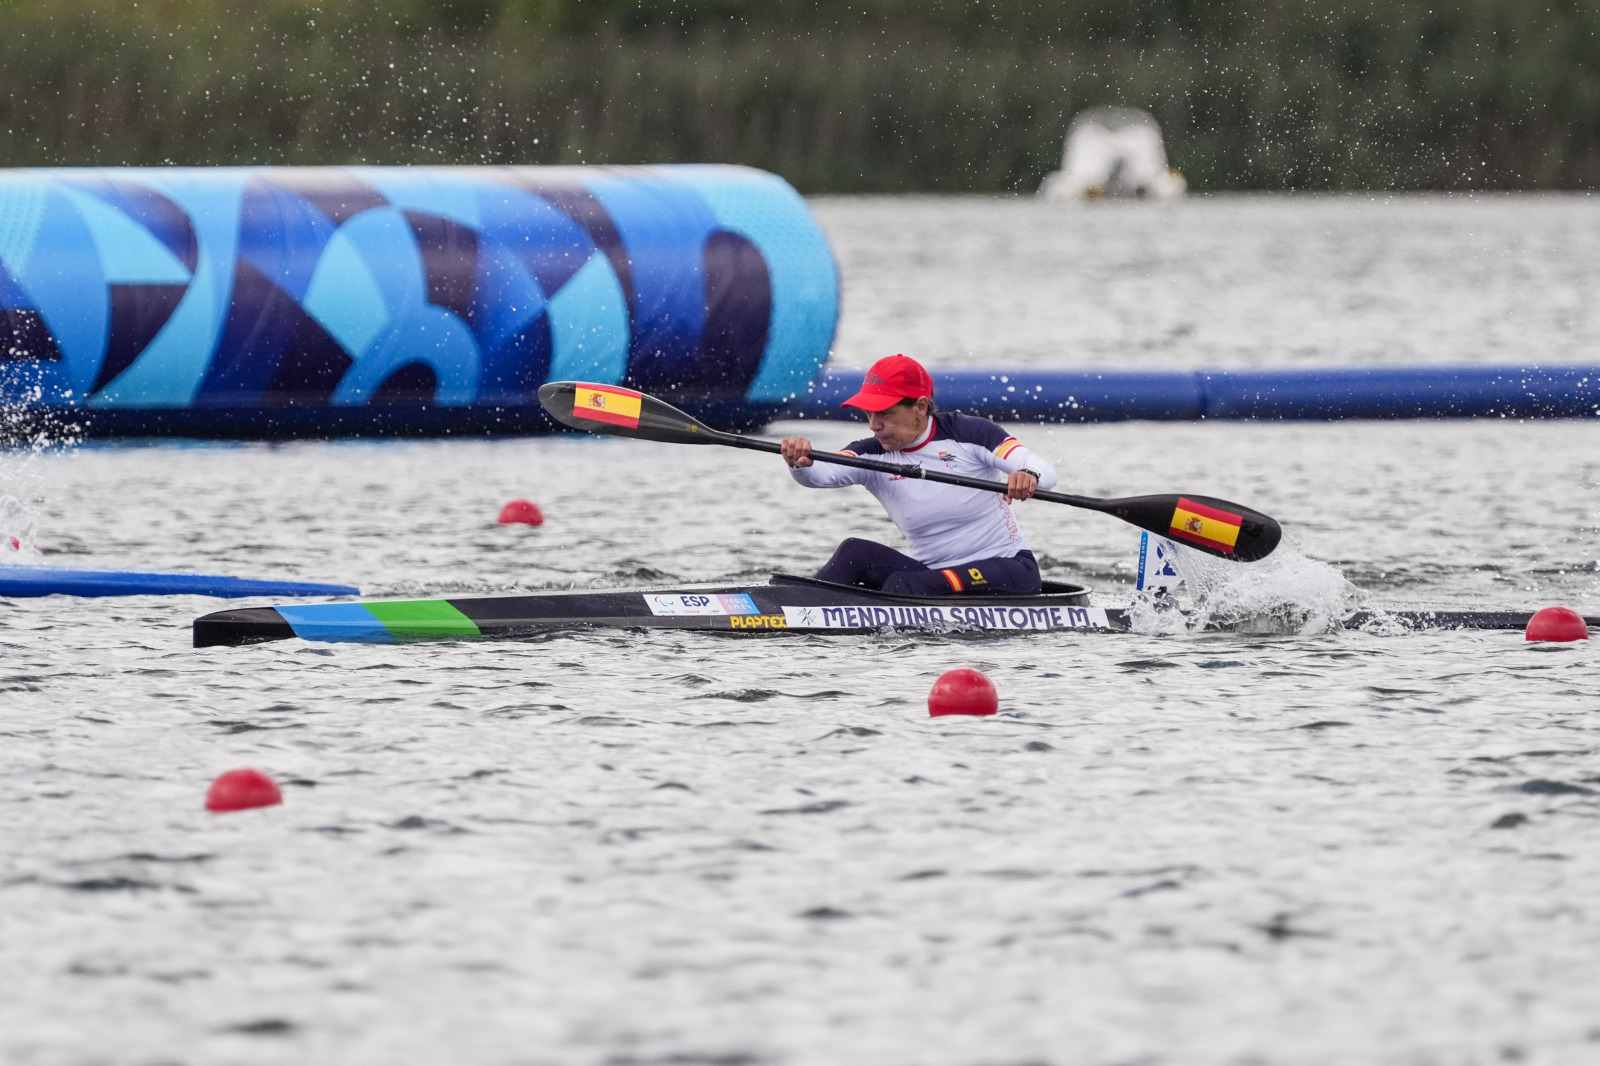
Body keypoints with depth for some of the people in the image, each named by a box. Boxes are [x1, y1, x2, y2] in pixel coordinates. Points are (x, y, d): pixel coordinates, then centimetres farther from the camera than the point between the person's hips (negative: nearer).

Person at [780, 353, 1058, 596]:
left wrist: (1029, 476, -43)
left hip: (1007, 570, -4)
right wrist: (801, 465, -45)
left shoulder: (967, 433, -10)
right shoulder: (872, 455, -1)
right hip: (931, 570, 4)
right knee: (856, 552, -20)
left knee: (901, 587, -30)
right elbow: (822, 473, -21)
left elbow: (1045, 471, -18)